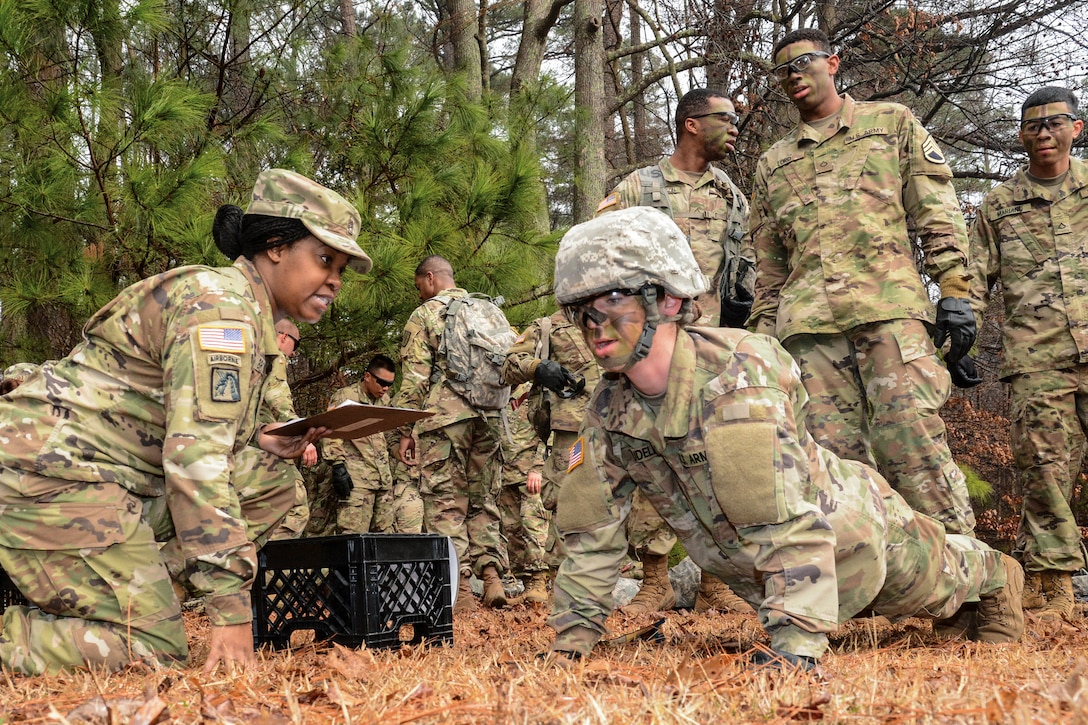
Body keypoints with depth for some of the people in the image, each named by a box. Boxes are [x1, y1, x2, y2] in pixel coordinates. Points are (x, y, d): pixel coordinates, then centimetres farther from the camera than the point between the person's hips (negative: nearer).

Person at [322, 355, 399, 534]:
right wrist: (338, 466, -16)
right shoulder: (345, 397, -1)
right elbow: (332, 435, -7)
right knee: (353, 533, -15)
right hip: (357, 477, -7)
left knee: (384, 531, 4)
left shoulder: (385, 400, 20)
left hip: (383, 478, 7)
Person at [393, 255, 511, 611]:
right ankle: (492, 574, 1)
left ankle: (460, 590, -7)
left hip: (444, 419, -5)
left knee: (446, 504, -2)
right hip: (489, 418, 5)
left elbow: (414, 378, -5)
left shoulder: (424, 315, 1)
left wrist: (405, 430, -3)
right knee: (483, 500, 13)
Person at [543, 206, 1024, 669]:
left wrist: (795, 647, -51)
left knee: (939, 582, 23)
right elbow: (592, 532, -9)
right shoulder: (609, 410, -19)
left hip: (853, 538, -6)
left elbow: (790, 522, -46)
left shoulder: (737, 372, -40)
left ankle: (995, 576, 57)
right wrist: (570, 639, -13)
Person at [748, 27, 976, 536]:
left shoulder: (893, 123, 16)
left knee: (914, 449, -14)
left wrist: (954, 291, -3)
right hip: (809, 321, 4)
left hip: (890, 307, -4)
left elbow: (937, 212, 8)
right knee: (833, 458, -3)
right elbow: (769, 263, 25)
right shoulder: (773, 163, 25)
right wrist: (763, 336, 16)